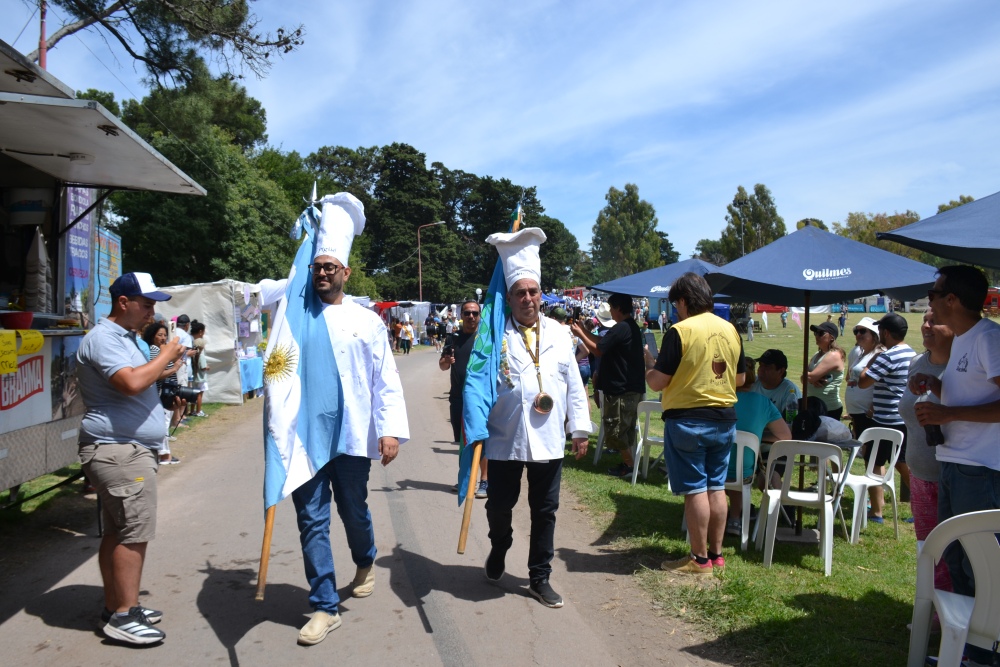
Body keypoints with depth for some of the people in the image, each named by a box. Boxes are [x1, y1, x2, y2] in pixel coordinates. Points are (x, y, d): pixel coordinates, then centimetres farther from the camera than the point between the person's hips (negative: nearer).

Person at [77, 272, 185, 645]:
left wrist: (164, 368, 11)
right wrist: (165, 356, -16)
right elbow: (132, 382, -28)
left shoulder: (124, 337, 19)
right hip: (119, 451, -11)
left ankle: (115, 607, 23)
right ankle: (123, 617, -1)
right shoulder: (103, 338, -14)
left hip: (126, 450, 11)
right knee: (135, 532, -8)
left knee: (117, 532, 14)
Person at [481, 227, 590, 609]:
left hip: (549, 440, 3)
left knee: (545, 511, 10)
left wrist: (580, 429, 6)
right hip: (504, 439, -2)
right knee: (499, 505, 11)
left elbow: (574, 385, 9)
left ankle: (540, 578, 26)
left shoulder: (557, 334, 8)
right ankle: (499, 549, 43)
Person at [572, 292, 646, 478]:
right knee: (625, 428, 17)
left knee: (614, 429, -1)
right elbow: (604, 343, 18)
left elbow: (598, 350, -19)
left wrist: (580, 334, -7)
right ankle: (629, 462, 24)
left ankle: (629, 466, 5)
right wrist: (585, 331, 16)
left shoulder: (620, 328, -21)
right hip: (632, 387, 10)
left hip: (621, 389, -10)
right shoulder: (631, 326, 13)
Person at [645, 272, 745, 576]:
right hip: (724, 419, 6)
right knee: (716, 487, 13)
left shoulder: (680, 331, -14)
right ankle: (716, 553, 22)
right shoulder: (730, 330, 5)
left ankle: (700, 559, 9)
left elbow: (657, 382, -15)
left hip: (687, 420, -6)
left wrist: (649, 364, 5)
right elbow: (740, 378, 15)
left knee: (695, 489, 1)